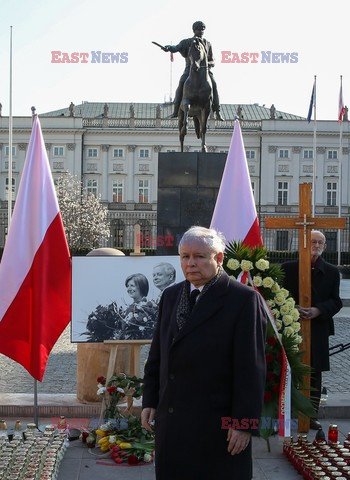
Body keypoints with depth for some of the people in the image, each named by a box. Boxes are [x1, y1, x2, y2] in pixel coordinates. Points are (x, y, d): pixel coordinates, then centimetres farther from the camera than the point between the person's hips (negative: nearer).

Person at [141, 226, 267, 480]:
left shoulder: (244, 299, -9)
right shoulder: (170, 296, 12)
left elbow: (252, 368, -12)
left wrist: (244, 422, -14)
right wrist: (150, 401, 12)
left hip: (218, 425, -6)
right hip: (171, 420, 6)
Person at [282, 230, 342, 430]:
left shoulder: (331, 272, 7)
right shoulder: (289, 268, 5)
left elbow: (336, 302, 3)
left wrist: (318, 311, -14)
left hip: (318, 329, 1)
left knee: (315, 373, 6)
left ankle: (312, 415, 15)